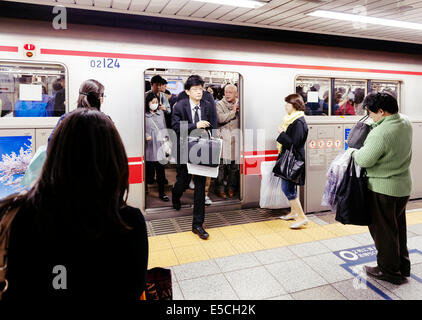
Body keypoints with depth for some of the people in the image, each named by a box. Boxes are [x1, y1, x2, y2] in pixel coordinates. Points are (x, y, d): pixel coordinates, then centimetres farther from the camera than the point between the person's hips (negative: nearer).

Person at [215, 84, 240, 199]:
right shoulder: (220, 104, 5)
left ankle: (231, 187, 18)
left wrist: (240, 110, -6)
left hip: (236, 137, 3)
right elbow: (220, 118, -12)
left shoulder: (239, 104, 14)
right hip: (223, 136, -3)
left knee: (235, 163, 4)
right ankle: (220, 188, 9)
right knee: (221, 163, -3)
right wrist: (233, 112, -7)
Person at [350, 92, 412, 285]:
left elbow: (364, 160, -24)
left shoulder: (381, 133, -28)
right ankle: (403, 265, 36)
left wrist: (355, 152, -4)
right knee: (398, 227, 22)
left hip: (384, 189, -9)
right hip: (403, 185, 9)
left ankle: (389, 271, 21)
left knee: (383, 230, 7)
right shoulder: (405, 122, 2)